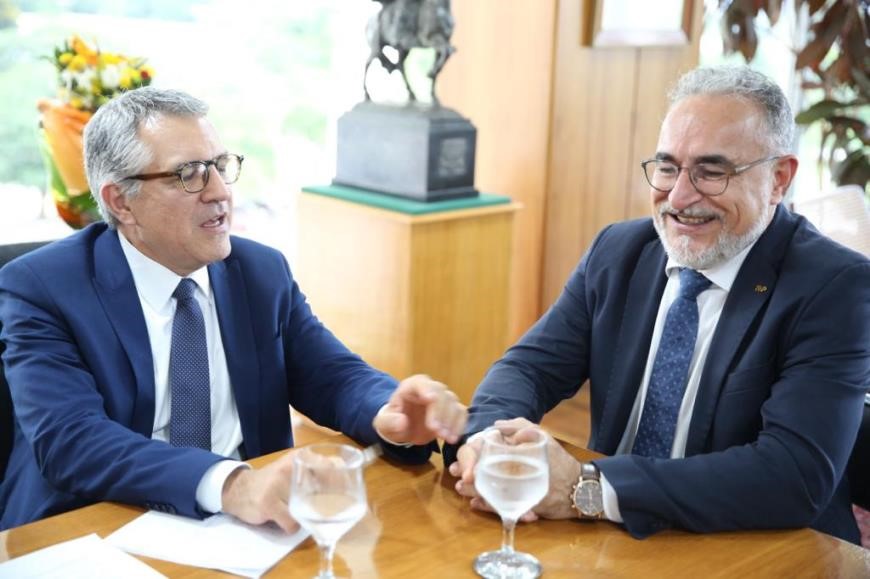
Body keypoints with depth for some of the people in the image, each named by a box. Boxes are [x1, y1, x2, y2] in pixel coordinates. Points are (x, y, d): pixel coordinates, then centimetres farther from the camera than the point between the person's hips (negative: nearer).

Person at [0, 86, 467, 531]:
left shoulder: (263, 272, 5)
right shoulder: (41, 288, -9)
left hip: (252, 526, 3)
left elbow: (333, 377, 4)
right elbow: (67, 439, -22)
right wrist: (229, 483, -37)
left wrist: (392, 413, -20)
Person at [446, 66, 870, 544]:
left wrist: (587, 489, -30)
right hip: (614, 544, 4)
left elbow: (799, 474, -24)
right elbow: (532, 365, -1)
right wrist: (488, 439, -24)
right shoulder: (618, 252, 2)